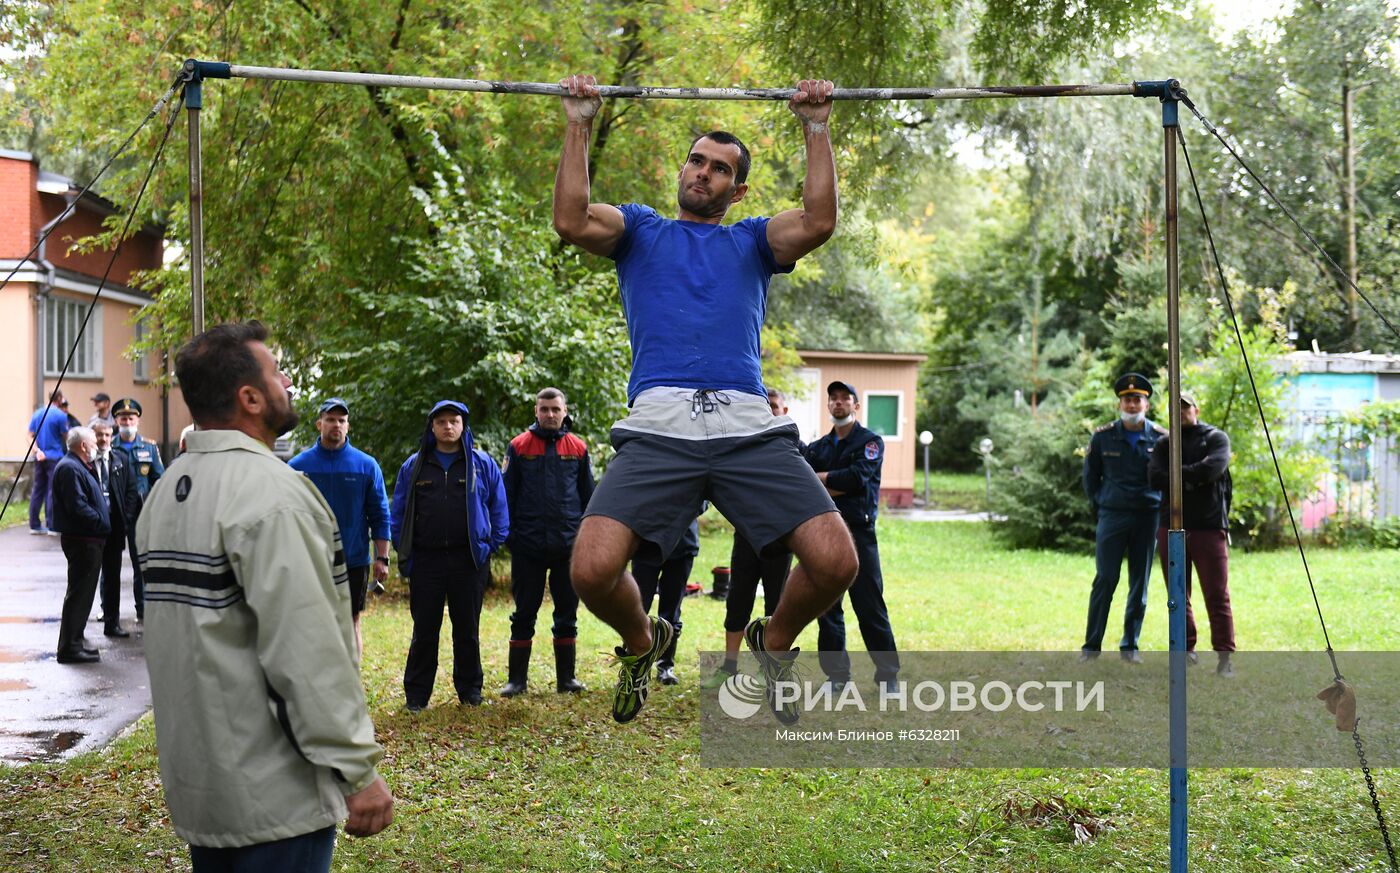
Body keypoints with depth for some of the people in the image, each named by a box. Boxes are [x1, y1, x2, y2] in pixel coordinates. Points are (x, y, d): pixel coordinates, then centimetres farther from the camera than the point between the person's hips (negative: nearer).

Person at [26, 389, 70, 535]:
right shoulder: (61, 415, -10)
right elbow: (65, 437, -5)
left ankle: (34, 524, 13)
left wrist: (37, 450, -7)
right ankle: (52, 525, -4)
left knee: (37, 490, 10)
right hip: (55, 457, -6)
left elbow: (30, 436, 2)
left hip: (40, 457, 6)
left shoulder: (37, 414, 8)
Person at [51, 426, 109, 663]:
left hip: (89, 540, 11)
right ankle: (69, 648, -3)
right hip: (81, 540, -11)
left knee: (82, 592, 16)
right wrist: (101, 523, -17)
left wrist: (102, 522, 14)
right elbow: (77, 506, -23)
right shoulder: (70, 468, -15)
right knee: (79, 593, -7)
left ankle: (74, 642, 25)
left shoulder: (79, 467, 19)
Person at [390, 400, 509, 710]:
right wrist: (405, 555, 2)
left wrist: (490, 547, 0)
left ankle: (470, 690, 19)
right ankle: (416, 694, 11)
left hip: (469, 560, 0)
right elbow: (398, 514, 10)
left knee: (468, 630, 8)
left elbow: (499, 510, 8)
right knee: (424, 631, 4)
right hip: (426, 560, 0)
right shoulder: (414, 466, 8)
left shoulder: (483, 464, 5)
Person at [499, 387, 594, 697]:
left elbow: (588, 497, 11)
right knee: (524, 615, 5)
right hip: (528, 545, -1)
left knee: (567, 614, 8)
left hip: (569, 544, 1)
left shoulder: (577, 448, 6)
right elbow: (507, 495, 4)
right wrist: (507, 535, -2)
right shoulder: (519, 447, 2)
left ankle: (566, 677, 16)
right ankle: (517, 679, 11)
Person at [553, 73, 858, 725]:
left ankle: (775, 642, 18)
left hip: (749, 429, 1)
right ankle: (642, 643, 15)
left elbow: (819, 223, 6)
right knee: (592, 569, -22)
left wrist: (816, 130, 7)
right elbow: (572, 222, 4)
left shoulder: (752, 242, 27)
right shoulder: (640, 231, 25)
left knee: (836, 561, -16)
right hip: (658, 427, -1)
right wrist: (579, 126, 5)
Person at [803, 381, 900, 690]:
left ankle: (888, 674, 1)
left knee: (870, 607, -6)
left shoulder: (870, 442, 4)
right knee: (827, 608, 4)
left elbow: (858, 477, -13)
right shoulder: (818, 447, 17)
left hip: (858, 532, -4)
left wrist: (819, 478, -4)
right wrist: (836, 488, -12)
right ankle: (836, 674, 11)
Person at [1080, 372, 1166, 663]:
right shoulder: (1102, 437, 2)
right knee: (1104, 580, -5)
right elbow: (1090, 476, 13)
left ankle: (1130, 645, 13)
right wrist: (1098, 507, 9)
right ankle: (1092, 645, 1)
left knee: (1140, 585, 5)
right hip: (1112, 516, -1)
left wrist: (1162, 510, 7)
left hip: (1147, 518, 1)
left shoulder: (1161, 438, 2)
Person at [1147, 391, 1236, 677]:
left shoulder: (1216, 438, 6)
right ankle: (1187, 650, 15)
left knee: (1217, 596, -6)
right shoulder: (1164, 443, 15)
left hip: (1209, 527, -4)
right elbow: (1155, 478, -3)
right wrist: (1193, 479, -12)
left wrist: (1176, 474, -6)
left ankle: (1224, 657, -4)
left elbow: (1212, 469, -15)